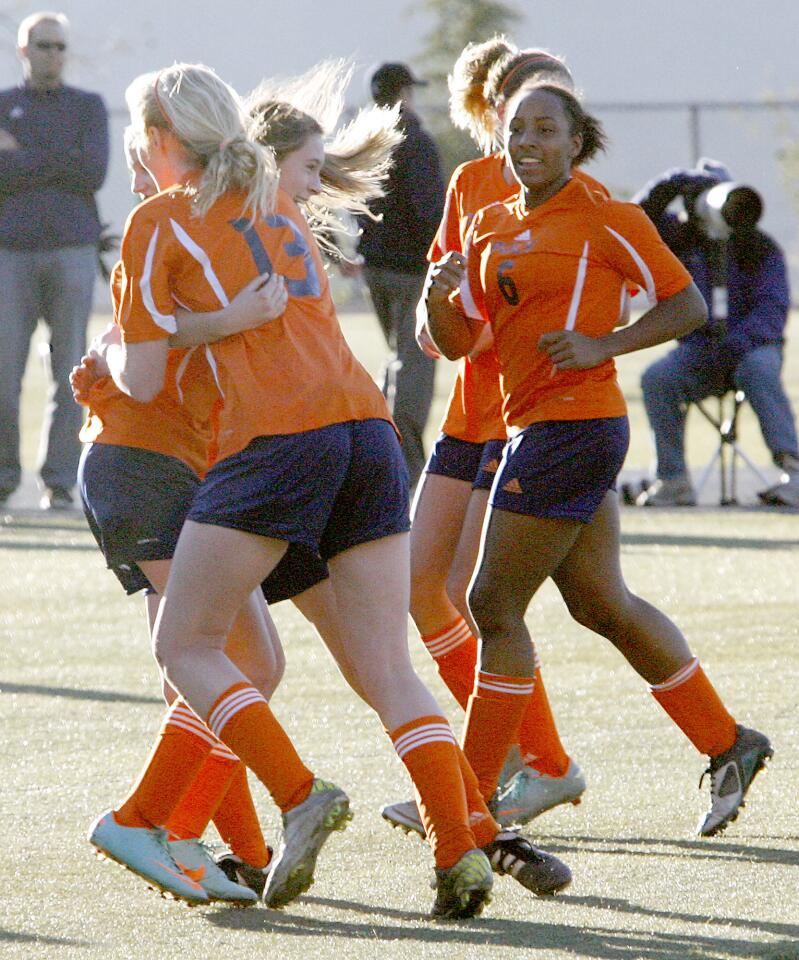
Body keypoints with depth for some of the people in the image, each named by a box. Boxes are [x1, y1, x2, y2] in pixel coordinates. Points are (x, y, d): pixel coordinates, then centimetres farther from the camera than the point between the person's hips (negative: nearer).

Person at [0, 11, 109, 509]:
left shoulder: (90, 108, 8)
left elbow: (93, 173, -9)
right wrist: (58, 167, -9)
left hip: (73, 253, 0)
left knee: (68, 373, -4)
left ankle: (59, 482, 1)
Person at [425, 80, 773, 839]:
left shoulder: (603, 220, -7)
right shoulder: (492, 226, 14)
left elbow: (687, 304, -5)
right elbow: (458, 341, 12)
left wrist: (602, 345, -16)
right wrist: (439, 294, -9)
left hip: (574, 425, -9)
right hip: (533, 427, 9)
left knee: (494, 605, -7)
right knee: (602, 604, 15)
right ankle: (728, 746, 26)